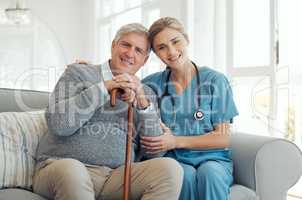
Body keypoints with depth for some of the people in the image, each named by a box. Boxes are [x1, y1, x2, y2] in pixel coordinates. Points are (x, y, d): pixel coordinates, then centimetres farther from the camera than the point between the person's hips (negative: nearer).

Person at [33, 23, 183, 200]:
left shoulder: (146, 94, 18)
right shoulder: (79, 73, 9)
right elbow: (58, 123, -8)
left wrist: (142, 102, -5)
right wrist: (104, 87, -9)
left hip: (118, 175, 3)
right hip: (60, 167, -3)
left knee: (170, 167, -23)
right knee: (71, 169, -37)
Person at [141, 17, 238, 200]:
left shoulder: (215, 80, 1)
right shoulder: (153, 84, 7)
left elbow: (223, 138, -2)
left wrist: (176, 141, -10)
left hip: (213, 159, -1)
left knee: (209, 173, -34)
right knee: (185, 175, -32)